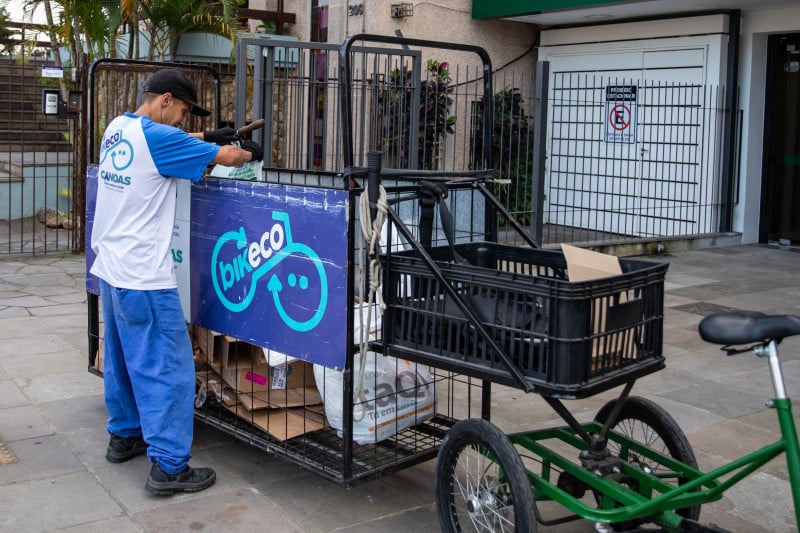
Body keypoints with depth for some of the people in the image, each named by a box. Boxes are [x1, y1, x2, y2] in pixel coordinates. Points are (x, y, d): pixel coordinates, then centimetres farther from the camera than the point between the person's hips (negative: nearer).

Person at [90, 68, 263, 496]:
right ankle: (168, 467, 0)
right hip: (144, 276, -10)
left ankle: (124, 436, 35)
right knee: (166, 369, -4)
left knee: (121, 359, 21)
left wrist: (205, 137, 21)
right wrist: (249, 152, 11)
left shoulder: (116, 129, 9)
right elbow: (225, 157, -10)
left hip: (109, 267, 10)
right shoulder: (157, 137, -16)